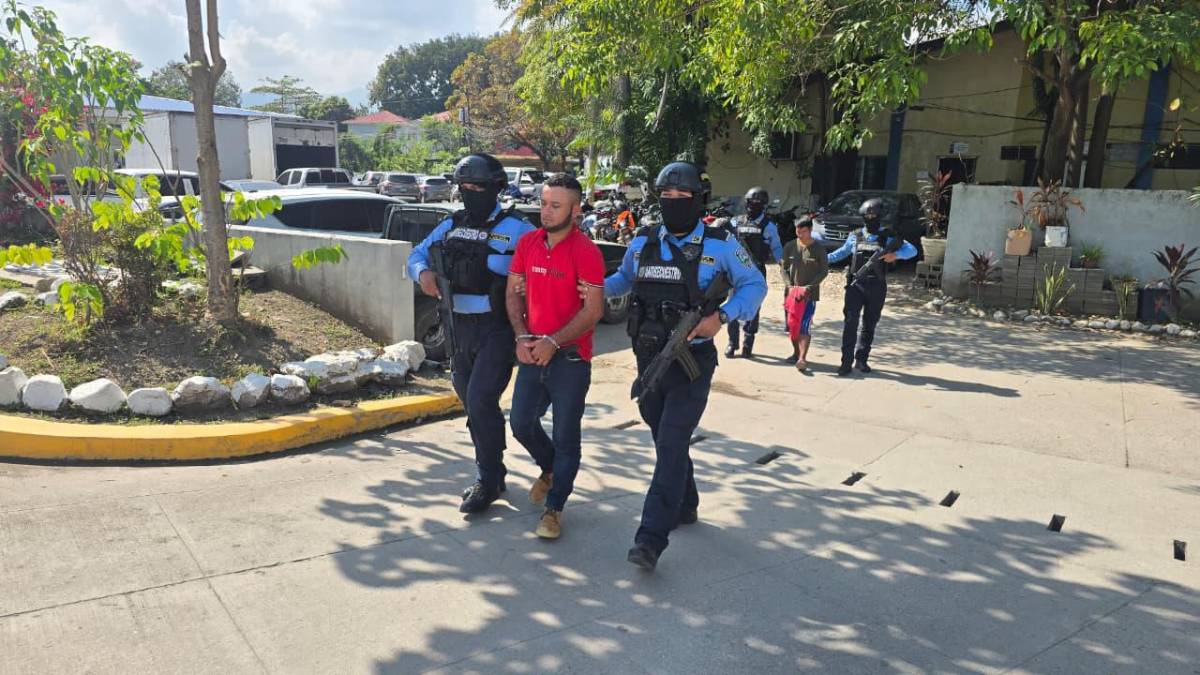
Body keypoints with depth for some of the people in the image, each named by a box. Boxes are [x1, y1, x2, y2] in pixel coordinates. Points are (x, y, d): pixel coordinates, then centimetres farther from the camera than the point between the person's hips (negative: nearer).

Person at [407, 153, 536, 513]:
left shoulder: (514, 228, -8)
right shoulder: (452, 225, 10)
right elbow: (417, 254, 17)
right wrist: (423, 272, -4)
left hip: (497, 329, -7)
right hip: (460, 328, 7)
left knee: (481, 401, -13)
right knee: (473, 403, 14)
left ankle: (487, 482, 2)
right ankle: (491, 472, 31)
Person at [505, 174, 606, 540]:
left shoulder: (586, 252, -13)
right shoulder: (527, 243, 4)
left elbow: (593, 310, -15)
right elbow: (513, 293, 10)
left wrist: (553, 342, -18)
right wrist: (522, 337, -4)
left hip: (570, 358, -5)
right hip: (532, 352, 6)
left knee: (566, 435, 4)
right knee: (521, 424, 13)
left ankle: (554, 507, 18)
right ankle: (550, 468, 42)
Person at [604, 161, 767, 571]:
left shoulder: (719, 245, -6)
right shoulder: (643, 243, 5)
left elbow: (754, 285, -1)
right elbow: (624, 279, 23)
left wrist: (721, 316, -18)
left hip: (692, 359, -5)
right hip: (649, 357, 5)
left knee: (672, 445, -12)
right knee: (665, 440, 17)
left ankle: (651, 538, -11)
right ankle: (685, 507, 39)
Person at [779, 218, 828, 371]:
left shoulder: (819, 248, -5)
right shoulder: (790, 246, 2)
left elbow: (824, 271, -3)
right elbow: (783, 268, 6)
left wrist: (808, 288, -13)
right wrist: (790, 286, -9)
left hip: (810, 293, -3)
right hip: (792, 292, 3)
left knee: (804, 326, -14)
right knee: (791, 325, 9)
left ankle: (802, 358, -20)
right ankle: (796, 352, 29)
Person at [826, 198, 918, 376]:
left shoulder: (889, 237, 2)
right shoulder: (855, 237, 8)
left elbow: (912, 250, -5)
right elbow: (842, 252, 22)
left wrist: (895, 255, -22)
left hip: (877, 287, 0)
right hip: (856, 285, 0)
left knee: (870, 324, 9)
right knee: (851, 323, -9)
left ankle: (861, 359, 21)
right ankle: (846, 362, -9)